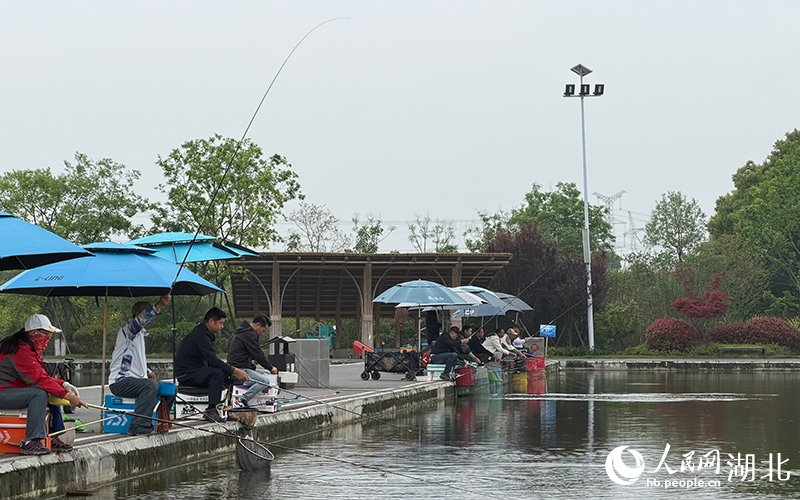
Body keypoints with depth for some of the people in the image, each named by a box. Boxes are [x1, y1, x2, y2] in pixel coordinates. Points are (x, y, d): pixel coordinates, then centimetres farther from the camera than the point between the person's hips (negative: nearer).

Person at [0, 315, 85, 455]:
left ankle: (53, 439, 7)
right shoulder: (21, 349, -20)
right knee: (39, 394, -30)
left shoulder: (32, 349, 14)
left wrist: (64, 384, -3)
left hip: (15, 390, 11)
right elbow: (38, 379, -27)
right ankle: (31, 442, -33)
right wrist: (67, 395, -28)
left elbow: (42, 376, 15)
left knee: (54, 394, 10)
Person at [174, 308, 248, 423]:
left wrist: (232, 372, 0)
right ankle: (211, 411, -26)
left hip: (194, 370, 11)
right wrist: (233, 371, -29)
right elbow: (212, 360, -28)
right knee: (217, 373, -28)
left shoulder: (205, 334, 15)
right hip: (186, 374, -11)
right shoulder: (200, 335, -19)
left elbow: (212, 361, 14)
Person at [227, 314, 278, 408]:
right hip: (240, 370, -11)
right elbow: (258, 354, -14)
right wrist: (270, 367, -3)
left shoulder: (242, 332, 22)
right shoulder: (249, 334, -12)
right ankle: (240, 402, -26)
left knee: (268, 374, 18)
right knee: (265, 381, -24)